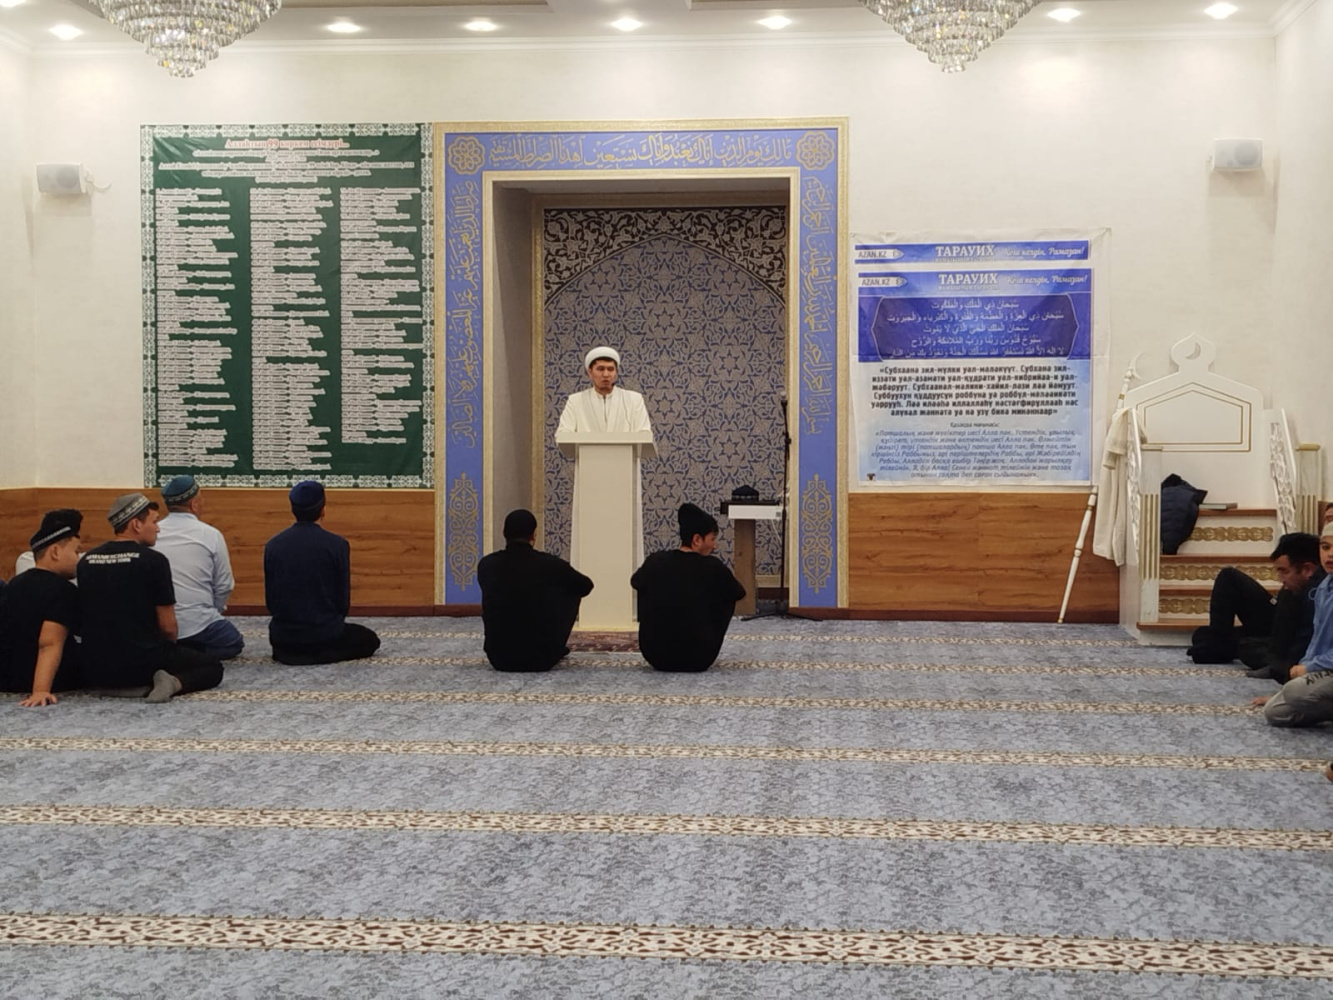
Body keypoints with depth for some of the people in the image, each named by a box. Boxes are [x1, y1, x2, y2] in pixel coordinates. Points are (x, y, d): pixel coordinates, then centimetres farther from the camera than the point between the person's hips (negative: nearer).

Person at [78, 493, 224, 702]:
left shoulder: (86, 562, 5)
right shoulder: (153, 560, -12)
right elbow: (168, 626, -9)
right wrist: (168, 651, 13)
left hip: (96, 668, 5)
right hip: (142, 662, -5)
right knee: (212, 667, 17)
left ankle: (117, 685, 7)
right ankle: (174, 683, -12)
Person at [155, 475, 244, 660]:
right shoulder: (211, 535, -7)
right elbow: (224, 586, -3)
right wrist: (213, 614, 16)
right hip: (197, 626, -4)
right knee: (234, 642, 22)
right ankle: (196, 653, -5)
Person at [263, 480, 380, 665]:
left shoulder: (273, 545, -2)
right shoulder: (337, 545, -12)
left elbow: (269, 598, 4)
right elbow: (343, 599, -7)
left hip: (284, 635, 6)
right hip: (325, 633, -6)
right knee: (369, 640, 23)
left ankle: (288, 652, 14)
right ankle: (322, 653, 3)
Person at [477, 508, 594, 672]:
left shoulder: (486, 565, -3)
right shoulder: (550, 564, -10)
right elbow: (586, 586, 10)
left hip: (499, 659, 3)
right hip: (542, 659, -3)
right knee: (572, 592, 17)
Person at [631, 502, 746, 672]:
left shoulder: (655, 561, -2)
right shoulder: (712, 567, -10)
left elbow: (635, 582, 23)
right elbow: (739, 592, 12)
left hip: (655, 656, 2)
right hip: (698, 659, -2)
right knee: (727, 597, 18)